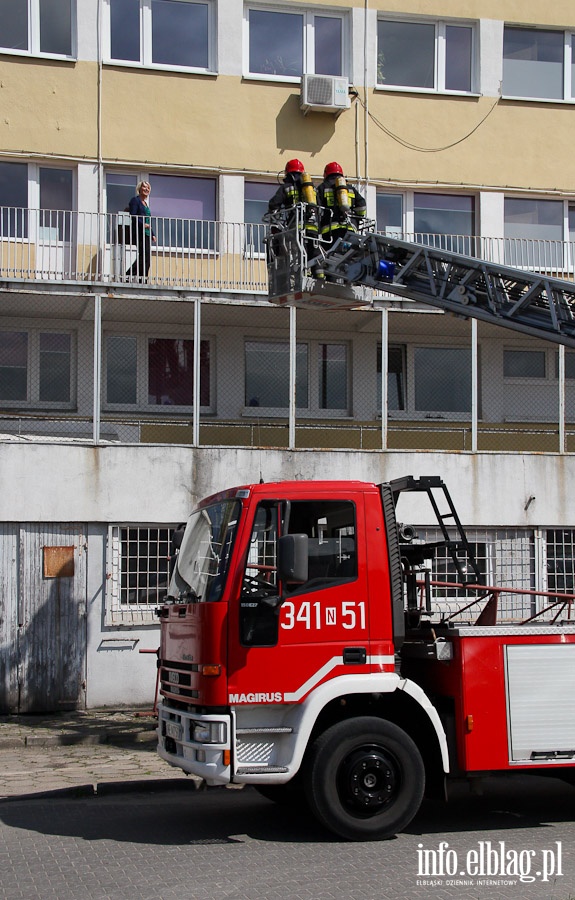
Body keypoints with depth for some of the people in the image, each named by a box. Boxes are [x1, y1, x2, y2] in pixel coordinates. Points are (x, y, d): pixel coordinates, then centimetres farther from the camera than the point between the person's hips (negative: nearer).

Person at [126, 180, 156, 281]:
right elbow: (132, 216, -13)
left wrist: (152, 234, 17)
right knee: (144, 255, -17)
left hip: (146, 234, 9)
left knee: (146, 257, 3)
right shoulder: (135, 200, -1)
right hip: (139, 232, -9)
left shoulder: (145, 203, 25)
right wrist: (142, 224, -24)